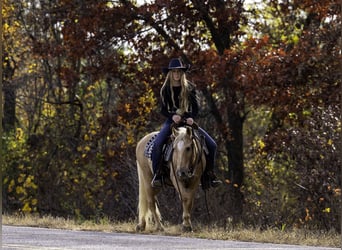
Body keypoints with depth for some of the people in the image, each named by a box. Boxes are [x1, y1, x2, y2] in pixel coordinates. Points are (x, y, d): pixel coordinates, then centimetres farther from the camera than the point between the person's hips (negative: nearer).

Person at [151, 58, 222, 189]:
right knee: (157, 144, -31)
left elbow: (195, 107, 2)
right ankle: (156, 175, -22)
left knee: (211, 145, -13)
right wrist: (172, 116, -23)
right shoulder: (166, 89, 3)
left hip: (187, 121, 2)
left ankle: (208, 175, 0)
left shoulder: (190, 88, 5)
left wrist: (191, 117, -20)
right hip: (172, 121, -2)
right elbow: (163, 110, -1)